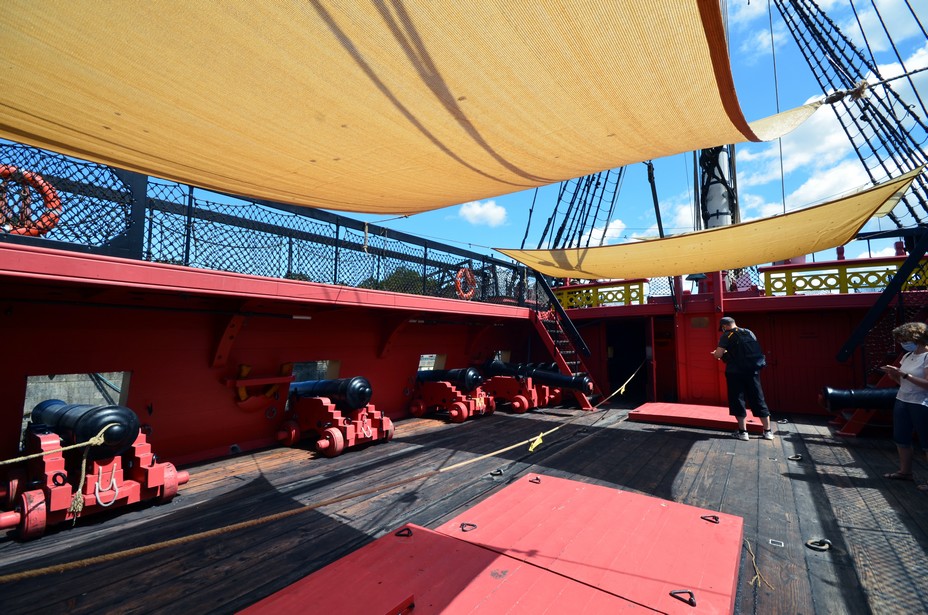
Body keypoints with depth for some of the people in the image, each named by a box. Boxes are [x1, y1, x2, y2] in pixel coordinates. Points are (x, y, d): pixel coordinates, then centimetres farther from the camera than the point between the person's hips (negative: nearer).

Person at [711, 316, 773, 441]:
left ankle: (743, 431, 8)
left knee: (737, 400, 5)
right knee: (758, 400, 13)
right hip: (753, 371, 5)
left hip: (735, 372, -5)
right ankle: (767, 431, 19)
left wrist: (715, 353, 10)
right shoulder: (750, 333, 11)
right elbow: (754, 351, 21)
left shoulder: (726, 336, -6)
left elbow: (718, 355, -14)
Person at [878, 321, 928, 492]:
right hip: (901, 402, 8)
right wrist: (894, 374, -4)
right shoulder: (907, 356, 9)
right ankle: (905, 472, 25)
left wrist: (903, 374, -25)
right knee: (901, 439, 13)